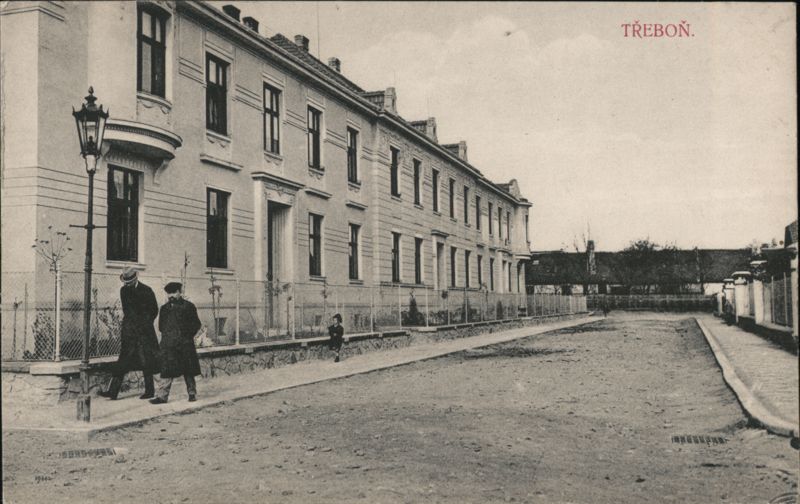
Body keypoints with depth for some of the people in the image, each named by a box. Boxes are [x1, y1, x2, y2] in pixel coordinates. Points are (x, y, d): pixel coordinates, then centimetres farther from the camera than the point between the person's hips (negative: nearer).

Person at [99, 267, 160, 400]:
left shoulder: (146, 291, -5)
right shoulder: (124, 290, 8)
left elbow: (154, 310, 3)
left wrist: (145, 325, 0)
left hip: (144, 331, -4)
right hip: (129, 331, 4)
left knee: (146, 362, 0)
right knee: (123, 362, -1)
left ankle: (149, 391, 9)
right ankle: (113, 391, -4)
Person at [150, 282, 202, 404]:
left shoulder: (188, 306, 2)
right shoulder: (165, 308, 13)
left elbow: (196, 324, 2)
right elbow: (161, 326, 16)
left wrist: (187, 336, -6)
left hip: (185, 344, -2)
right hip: (168, 344, 2)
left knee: (188, 371, 6)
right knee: (166, 370, -4)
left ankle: (192, 393, 18)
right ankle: (162, 396, -4)